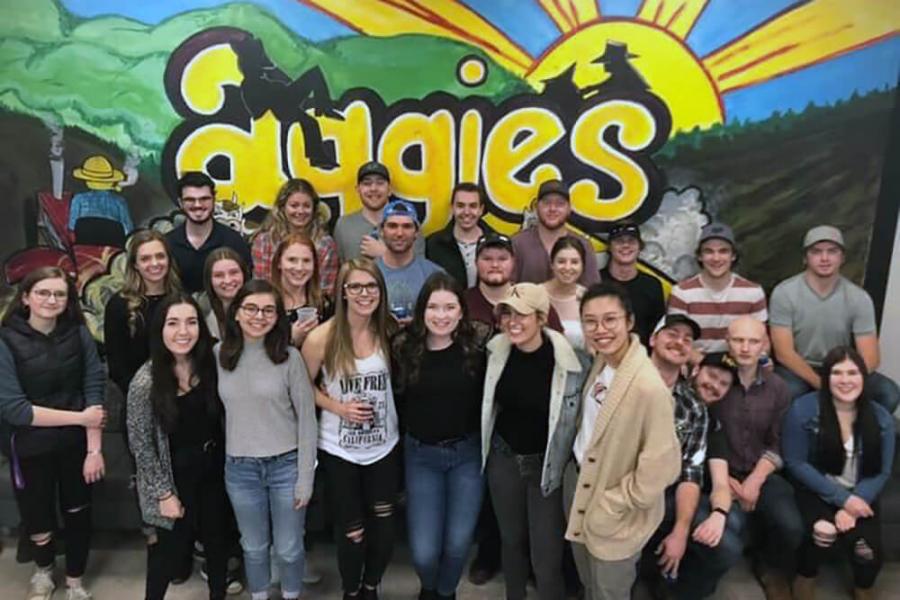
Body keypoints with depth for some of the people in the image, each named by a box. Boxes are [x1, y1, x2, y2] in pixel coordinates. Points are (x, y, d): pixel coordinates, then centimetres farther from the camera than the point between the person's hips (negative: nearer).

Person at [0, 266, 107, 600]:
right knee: (38, 523, 15)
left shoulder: (78, 334, -7)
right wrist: (79, 417, -20)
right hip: (30, 450, -1)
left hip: (76, 445, 2)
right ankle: (43, 570, 50)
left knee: (78, 515, 17)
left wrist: (95, 449, -16)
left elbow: (94, 391, -10)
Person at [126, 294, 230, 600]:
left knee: (217, 538, 20)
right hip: (173, 475, -4)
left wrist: (227, 462, 4)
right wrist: (164, 493, -12)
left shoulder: (210, 364, -7)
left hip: (213, 468, 5)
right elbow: (141, 444, -14)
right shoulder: (146, 381, -21)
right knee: (171, 548, 11)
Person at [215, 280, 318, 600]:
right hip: (239, 468, 2)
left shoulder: (290, 356, -10)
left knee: (289, 549, 13)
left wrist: (305, 478, -8)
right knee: (254, 548, 19)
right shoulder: (218, 354, -3)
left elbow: (306, 419, -7)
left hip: (286, 465, -2)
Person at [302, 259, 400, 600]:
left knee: (384, 531, 9)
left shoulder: (390, 331, -6)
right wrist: (338, 407, -16)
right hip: (338, 450, -2)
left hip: (384, 447, 3)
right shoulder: (321, 338, -15)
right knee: (352, 533, 9)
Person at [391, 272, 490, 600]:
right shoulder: (404, 347, -8)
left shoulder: (479, 342, -11)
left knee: (458, 544, 5)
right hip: (421, 454, 1)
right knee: (424, 552, 0)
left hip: (468, 452, 0)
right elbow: (395, 400, 1)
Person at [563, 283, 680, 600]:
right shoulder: (601, 360, -7)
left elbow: (661, 466, -28)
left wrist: (614, 504, -18)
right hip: (578, 476, 7)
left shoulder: (648, 387, -32)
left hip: (613, 511, -7)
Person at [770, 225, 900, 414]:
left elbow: (870, 357, -9)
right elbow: (784, 353, -16)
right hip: (799, 370, -3)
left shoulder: (859, 297, -6)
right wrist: (823, 385, -27)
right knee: (787, 392, -36)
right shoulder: (784, 292, -12)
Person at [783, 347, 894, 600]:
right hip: (816, 491, -2)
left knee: (868, 548, -19)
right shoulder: (803, 409, -12)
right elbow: (795, 463, -11)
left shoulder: (881, 418, -1)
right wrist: (842, 498, -17)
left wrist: (853, 506, -18)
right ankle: (805, 577, 3)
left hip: (859, 496, 3)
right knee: (824, 530, -30)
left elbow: (881, 472, -1)